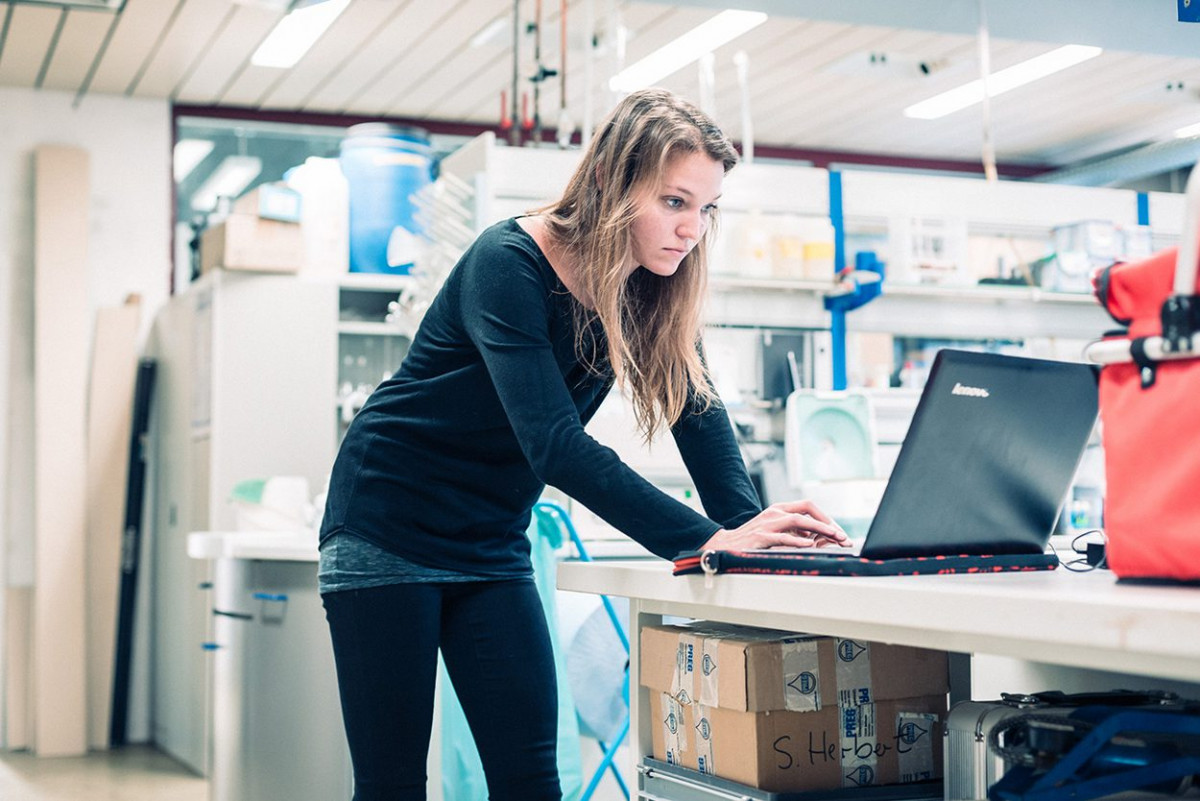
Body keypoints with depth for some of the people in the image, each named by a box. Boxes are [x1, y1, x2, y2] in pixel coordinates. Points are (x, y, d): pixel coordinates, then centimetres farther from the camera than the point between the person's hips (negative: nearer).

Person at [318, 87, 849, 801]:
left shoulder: (655, 291, -3)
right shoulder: (508, 265, -24)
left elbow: (697, 408, -8)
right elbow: (553, 442, -34)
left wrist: (753, 524, -27)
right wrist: (706, 540, -40)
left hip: (493, 545, 6)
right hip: (387, 527, -6)